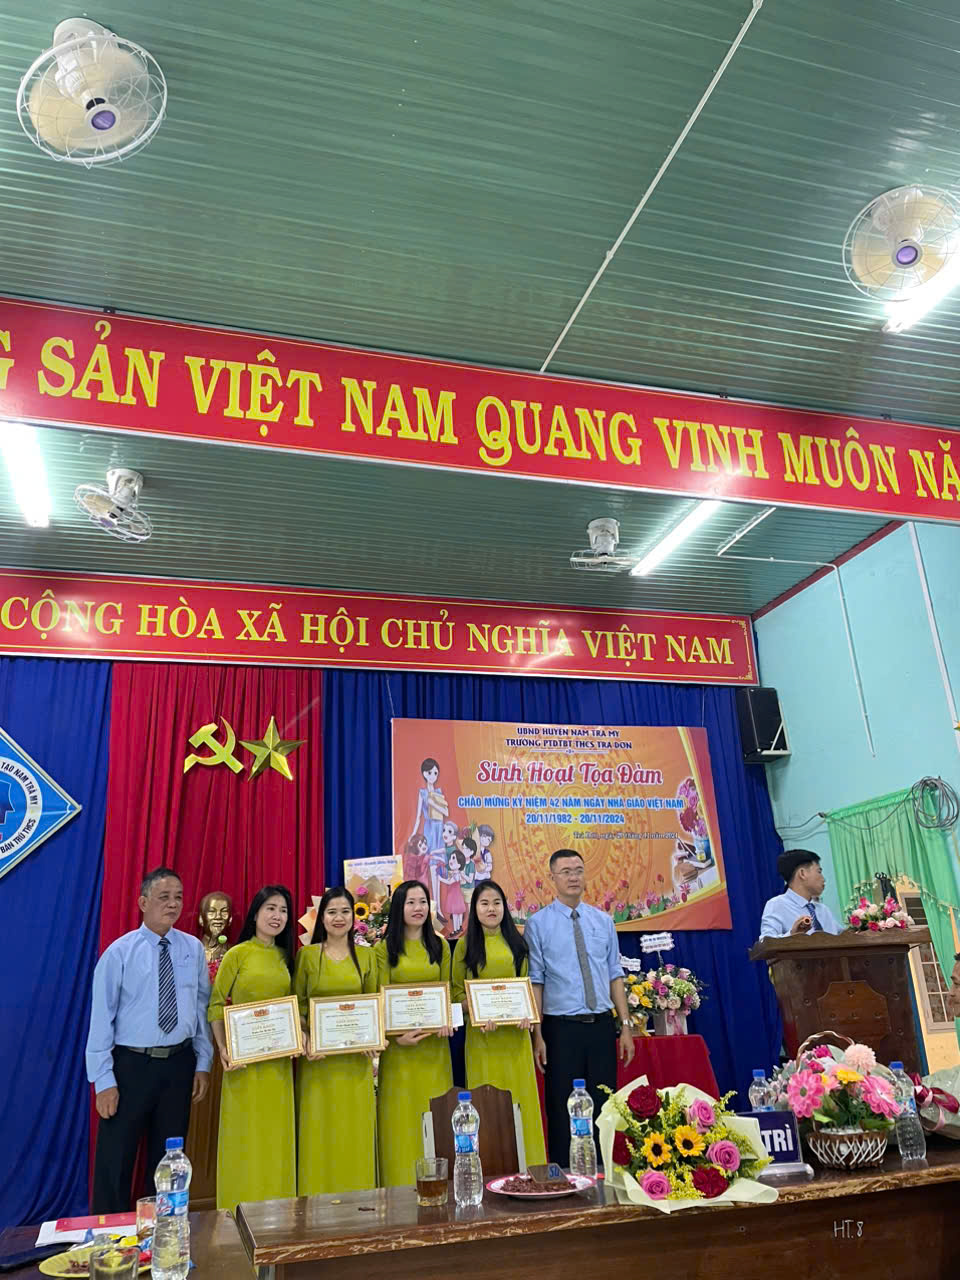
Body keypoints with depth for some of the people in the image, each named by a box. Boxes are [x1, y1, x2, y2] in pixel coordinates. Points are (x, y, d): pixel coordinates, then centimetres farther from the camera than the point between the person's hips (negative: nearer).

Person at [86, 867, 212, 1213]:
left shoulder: (193, 949, 0)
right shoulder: (119, 952, -9)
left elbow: (202, 1009, 4)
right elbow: (102, 1017, -9)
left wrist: (203, 1064, 2)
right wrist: (103, 1080, -11)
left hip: (179, 1064, 3)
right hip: (131, 1065, -3)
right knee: (115, 1161, 6)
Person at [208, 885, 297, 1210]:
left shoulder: (285, 957, 9)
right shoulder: (237, 954, -6)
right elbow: (216, 1006, -6)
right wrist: (223, 1049, -16)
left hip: (279, 1059, 5)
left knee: (277, 1134, 10)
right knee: (244, 1134, 2)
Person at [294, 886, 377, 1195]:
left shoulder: (365, 956, 6)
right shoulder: (307, 955, 0)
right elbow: (297, 1006, 0)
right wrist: (305, 1042, -14)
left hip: (356, 1056, 2)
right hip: (318, 1055, -1)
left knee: (356, 1127, 6)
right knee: (319, 1128, 2)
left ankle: (357, 1196, 20)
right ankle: (319, 1197, 16)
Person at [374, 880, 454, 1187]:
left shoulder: (439, 946, 9)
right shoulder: (384, 948, -1)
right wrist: (395, 1035, -18)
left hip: (434, 1042, 3)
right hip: (399, 1042, -3)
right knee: (401, 1117, 1)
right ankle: (402, 1186, 12)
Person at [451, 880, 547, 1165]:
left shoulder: (516, 943, 10)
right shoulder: (466, 945, 2)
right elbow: (457, 991, 0)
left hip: (515, 1032, 3)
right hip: (482, 1033, -2)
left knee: (520, 1096, 5)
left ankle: (525, 1167, 17)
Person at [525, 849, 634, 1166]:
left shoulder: (603, 921, 8)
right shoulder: (538, 924, -3)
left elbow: (615, 975, 9)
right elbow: (535, 982, -5)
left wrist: (625, 1026, 4)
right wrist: (537, 1035, -9)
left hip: (602, 1025, 3)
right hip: (561, 1028, -3)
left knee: (603, 1107, 10)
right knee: (562, 1111, 4)